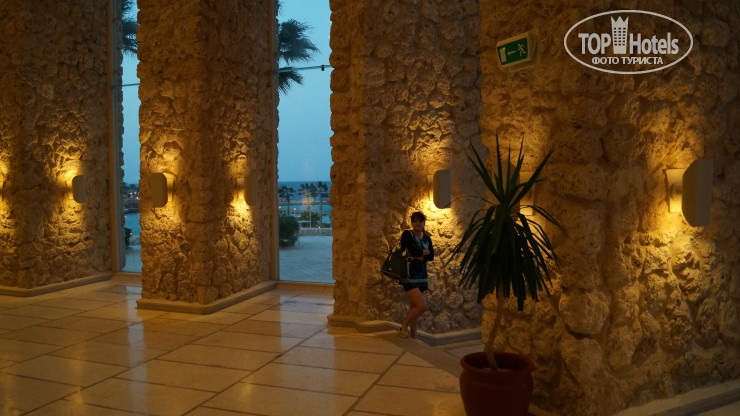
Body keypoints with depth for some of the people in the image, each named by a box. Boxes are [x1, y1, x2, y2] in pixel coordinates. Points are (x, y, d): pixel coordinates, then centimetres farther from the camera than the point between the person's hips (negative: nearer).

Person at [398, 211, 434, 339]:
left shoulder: (427, 238, 13)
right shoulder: (407, 234, -5)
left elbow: (431, 256, 2)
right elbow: (413, 250, -19)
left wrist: (418, 256, -14)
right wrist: (425, 252, -2)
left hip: (421, 275, 6)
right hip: (409, 275, -6)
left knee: (414, 308, 10)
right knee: (422, 306, -16)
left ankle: (413, 338, 16)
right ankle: (404, 326, 5)